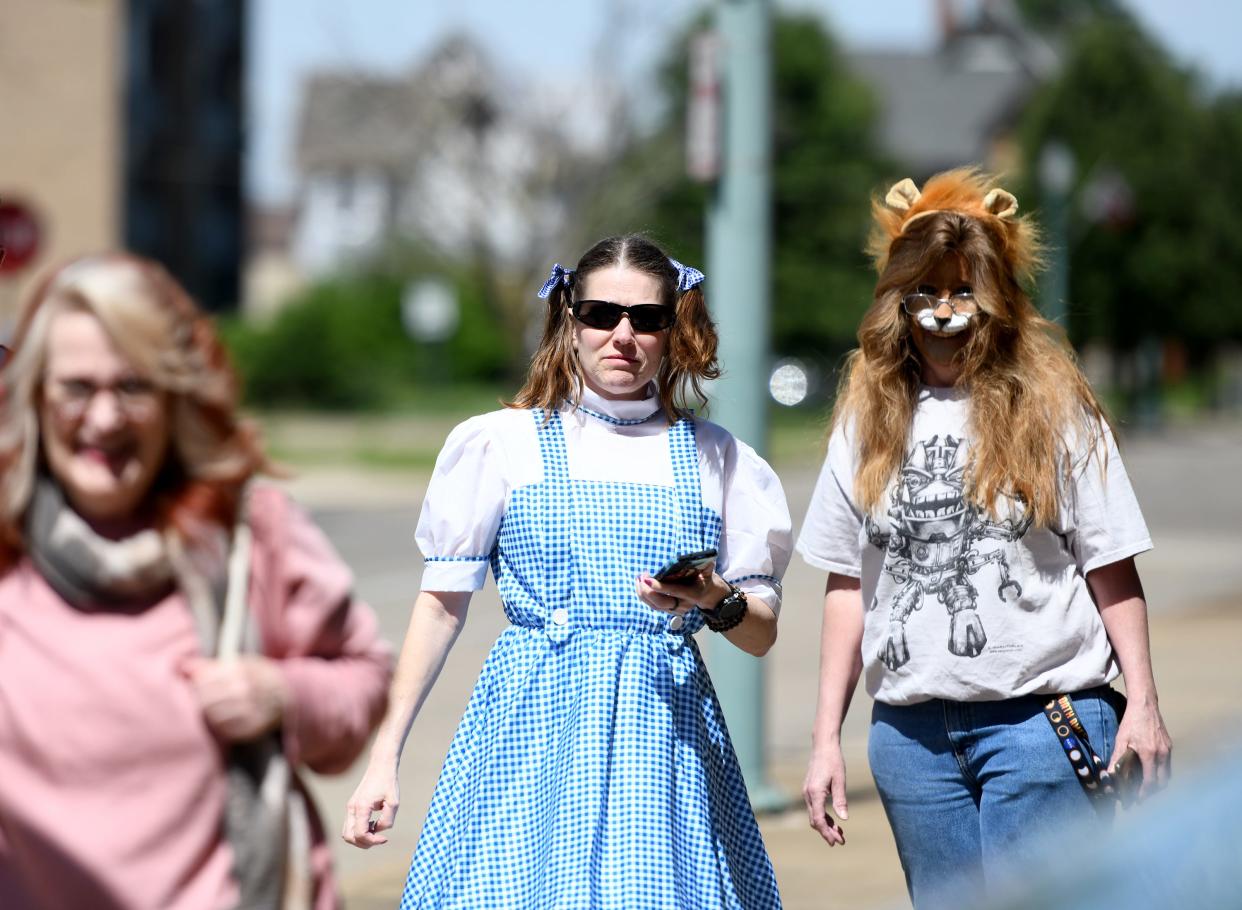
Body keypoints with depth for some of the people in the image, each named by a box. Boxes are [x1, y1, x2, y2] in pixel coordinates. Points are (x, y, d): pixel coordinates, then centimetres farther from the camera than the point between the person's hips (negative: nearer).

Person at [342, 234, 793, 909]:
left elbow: (763, 632, 12)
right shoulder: (501, 443, 5)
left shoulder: (714, 457, 11)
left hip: (667, 730, 2)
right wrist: (383, 761, 2)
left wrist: (714, 600, -11)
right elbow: (442, 603, 6)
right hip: (535, 720, -2)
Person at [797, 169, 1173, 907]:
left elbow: (1111, 569, 1)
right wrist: (827, 737, 9)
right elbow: (848, 584, 12)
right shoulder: (870, 416, 10)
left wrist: (1143, 702, -6)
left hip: (1041, 716, -4)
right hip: (911, 728, 4)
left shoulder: (1051, 405, 1)